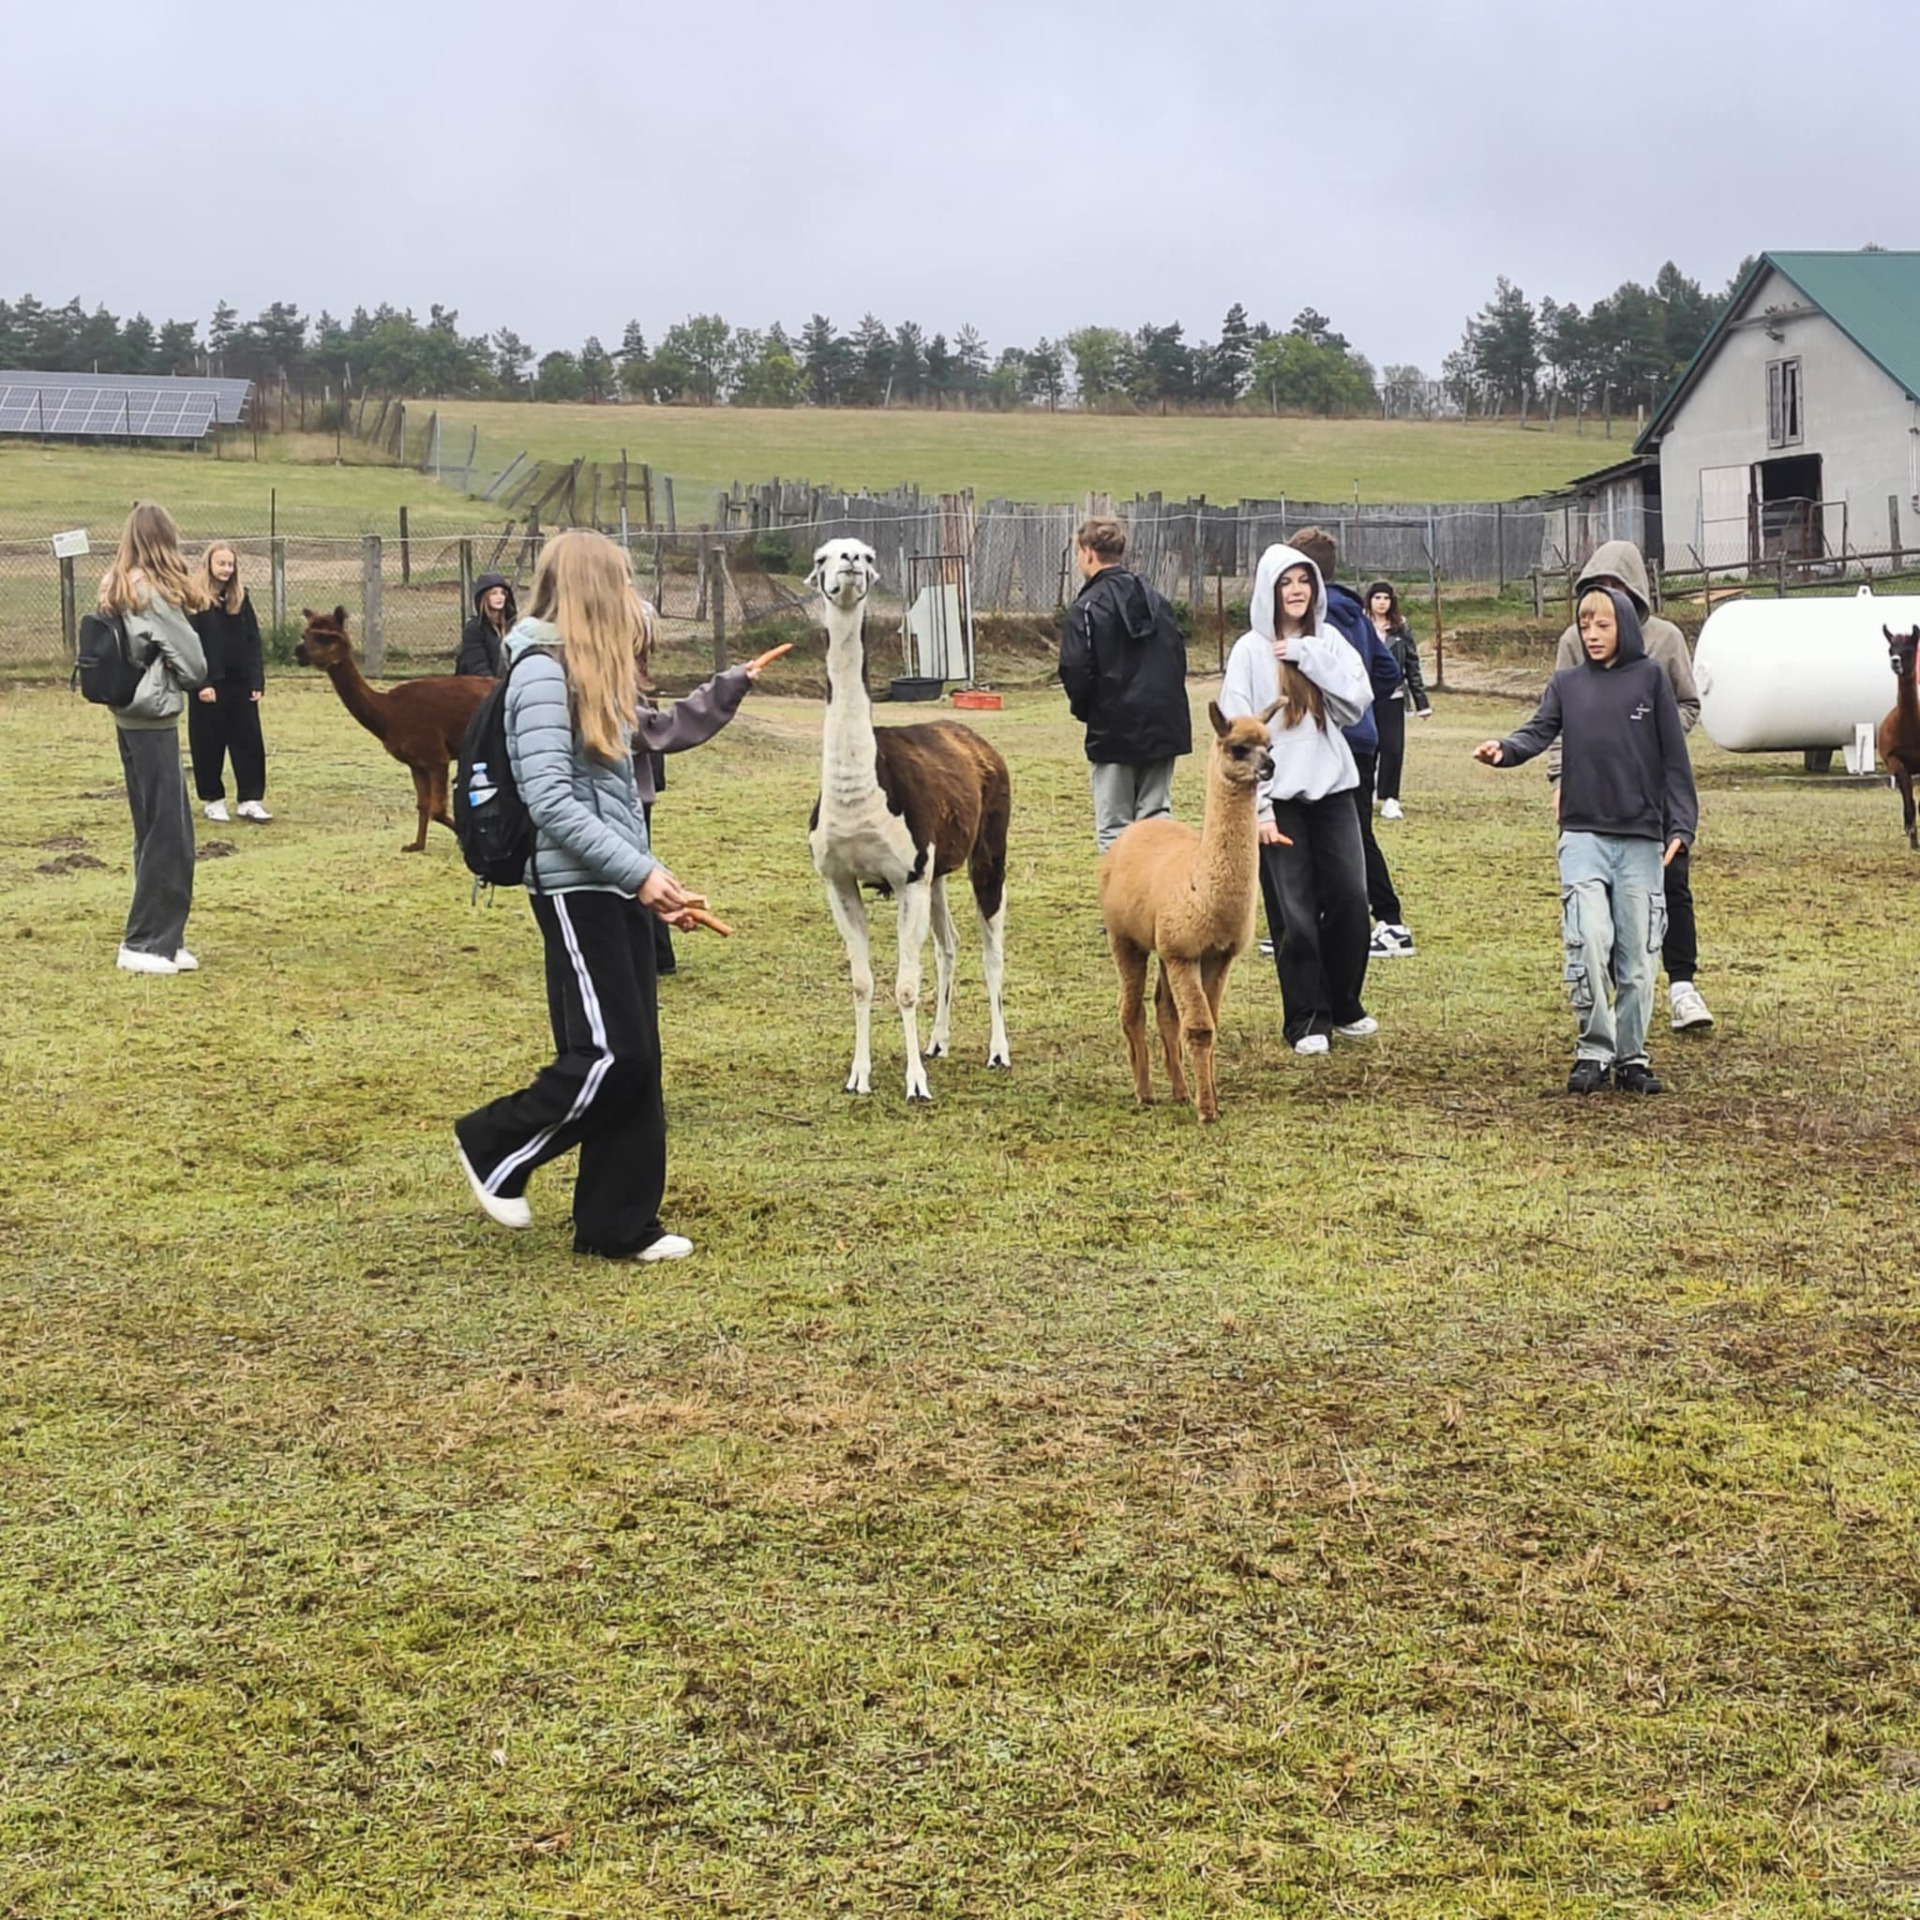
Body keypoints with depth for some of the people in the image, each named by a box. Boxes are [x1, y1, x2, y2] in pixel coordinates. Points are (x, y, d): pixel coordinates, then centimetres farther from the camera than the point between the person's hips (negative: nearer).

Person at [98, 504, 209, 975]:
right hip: (153, 721, -9)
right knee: (166, 834, -2)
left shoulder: (116, 589, 10)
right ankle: (144, 944, 1)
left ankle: (158, 939, 18)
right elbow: (194, 665, -11)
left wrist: (161, 671, 1)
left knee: (156, 831, 14)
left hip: (129, 719, 9)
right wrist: (180, 676, 8)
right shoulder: (154, 593, -15)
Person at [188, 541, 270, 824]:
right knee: (209, 745, 4)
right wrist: (201, 683, -17)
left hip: (240, 684, 4)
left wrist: (257, 681, 1)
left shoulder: (240, 599, 8)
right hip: (209, 686, -4)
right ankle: (213, 800, 15)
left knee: (249, 742, 3)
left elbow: (253, 642, 9)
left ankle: (250, 800, 8)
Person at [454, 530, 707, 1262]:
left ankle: (621, 1224, 13)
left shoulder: (594, 669, 16)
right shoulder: (544, 673, -13)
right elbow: (552, 805, -19)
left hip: (617, 886, 9)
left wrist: (652, 879, 12)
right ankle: (492, 1147, 12)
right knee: (608, 1054, -9)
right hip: (576, 887, -9)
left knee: (637, 1059, 7)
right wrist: (641, 872, -18)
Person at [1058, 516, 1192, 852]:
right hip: (1164, 727, 5)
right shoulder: (1155, 600, 10)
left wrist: (1083, 710, 3)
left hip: (1114, 733, -5)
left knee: (1113, 828, 3)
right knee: (1157, 818, 11)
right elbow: (1179, 657, 9)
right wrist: (1162, 702, 11)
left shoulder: (1087, 609, -10)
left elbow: (1076, 673, -15)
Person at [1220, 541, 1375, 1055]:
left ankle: (1343, 1006, 21)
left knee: (1350, 899, 1)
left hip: (1332, 787, 3)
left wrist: (1310, 657, -11)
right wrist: (1258, 808, -11)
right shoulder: (1251, 650, -2)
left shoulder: (1328, 641, 9)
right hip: (1279, 796, -3)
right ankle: (1307, 1021, 10)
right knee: (1294, 914, -2)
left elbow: (1357, 702, -4)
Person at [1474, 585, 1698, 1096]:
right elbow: (1540, 731, -3)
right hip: (1583, 835, 0)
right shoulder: (1567, 683, 11)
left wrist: (1680, 826, -4)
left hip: (1641, 840, 0)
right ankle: (1594, 1050, -3)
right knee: (1589, 940, -16)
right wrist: (1505, 749, -25)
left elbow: (1674, 759, 3)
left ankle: (1630, 1057, 16)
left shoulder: (1650, 678, 5)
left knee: (1636, 954, 3)